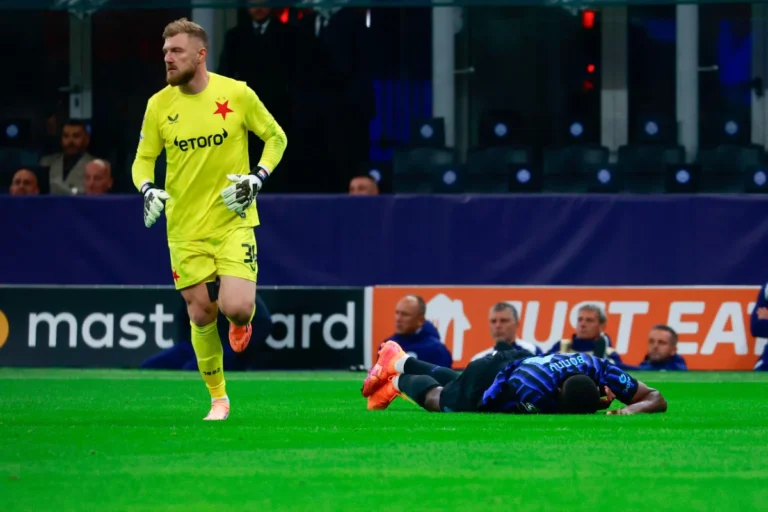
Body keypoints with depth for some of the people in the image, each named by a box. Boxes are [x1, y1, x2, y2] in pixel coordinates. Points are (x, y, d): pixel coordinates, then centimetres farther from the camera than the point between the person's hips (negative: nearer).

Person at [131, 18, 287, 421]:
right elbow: (143, 159, 8)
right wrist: (147, 189, -13)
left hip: (233, 221, -2)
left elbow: (276, 137, 5)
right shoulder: (159, 105, -1)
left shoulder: (237, 94, -7)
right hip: (186, 228, 2)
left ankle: (242, 320, 22)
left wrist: (257, 179, -9)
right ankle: (218, 398, 20)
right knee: (202, 314, 3)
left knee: (236, 308, -17)